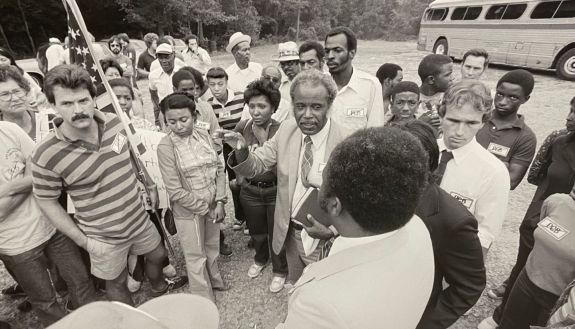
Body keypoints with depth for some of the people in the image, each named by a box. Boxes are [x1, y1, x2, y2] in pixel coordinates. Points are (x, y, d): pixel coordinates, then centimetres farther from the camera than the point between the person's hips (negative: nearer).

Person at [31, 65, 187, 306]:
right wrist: (83, 241, -11)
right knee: (117, 283, 19)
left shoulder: (116, 123, -12)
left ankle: (159, 287, 61)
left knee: (158, 256, 27)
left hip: (139, 219, 5)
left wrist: (151, 185, 12)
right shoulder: (46, 156, -24)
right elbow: (46, 202, -11)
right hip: (103, 237, -4)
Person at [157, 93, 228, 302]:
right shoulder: (166, 147, -17)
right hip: (188, 211, -4)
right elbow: (175, 191, -18)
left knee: (212, 247, 24)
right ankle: (204, 299, 37)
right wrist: (205, 208, -13)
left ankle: (214, 279, 51)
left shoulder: (203, 135, -4)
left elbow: (219, 169, 0)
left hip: (213, 206, 4)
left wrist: (219, 201, -9)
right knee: (196, 257, 14)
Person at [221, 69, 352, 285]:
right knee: (295, 288, 29)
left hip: (326, 239, -4)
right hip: (290, 233, 4)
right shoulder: (287, 129, -9)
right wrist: (241, 150, -26)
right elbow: (256, 166, -5)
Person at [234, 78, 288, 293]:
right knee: (256, 231, 24)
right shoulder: (242, 127, -6)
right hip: (250, 190, 4)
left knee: (277, 234, 13)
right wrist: (239, 175, 7)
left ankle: (279, 271, 39)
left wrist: (264, 141, -29)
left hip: (275, 190, -3)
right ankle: (260, 259, 53)